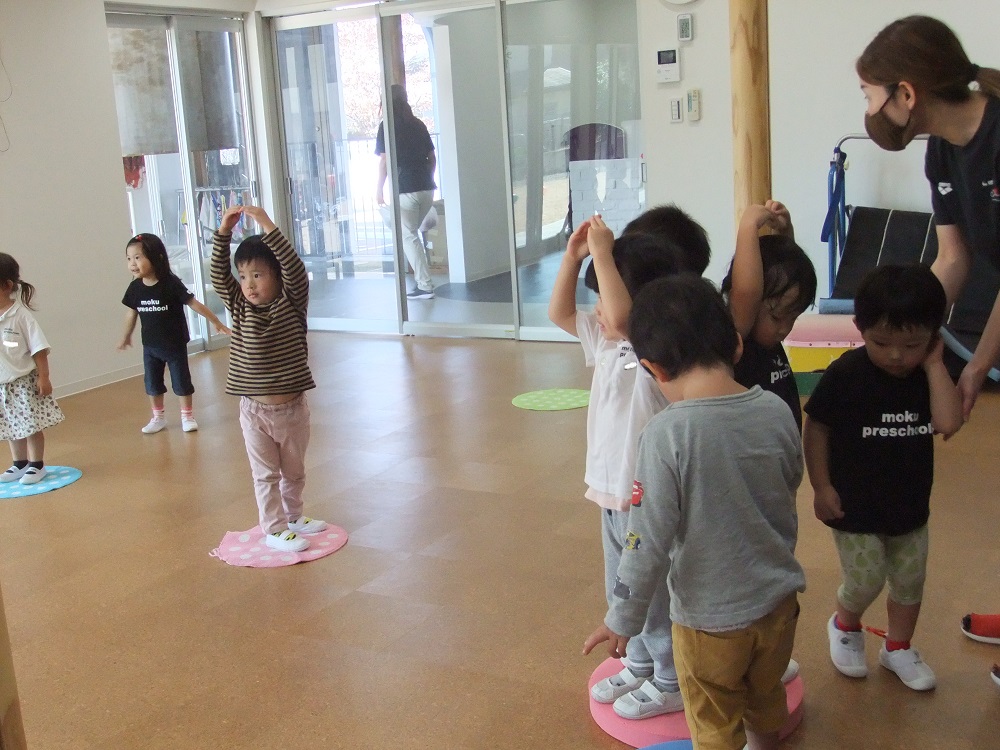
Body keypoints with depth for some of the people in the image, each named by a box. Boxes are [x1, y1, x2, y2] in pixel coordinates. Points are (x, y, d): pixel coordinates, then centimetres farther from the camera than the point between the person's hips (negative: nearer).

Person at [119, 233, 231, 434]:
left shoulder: (171, 284, -20)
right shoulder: (135, 288, -7)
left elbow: (194, 303, -16)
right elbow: (132, 312, 9)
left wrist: (216, 321, -14)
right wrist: (126, 336, 21)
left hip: (175, 344, -4)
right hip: (150, 346, 4)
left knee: (181, 381, 7)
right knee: (152, 383, 13)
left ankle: (187, 416, 24)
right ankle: (158, 418, 31)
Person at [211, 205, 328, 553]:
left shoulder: (293, 303, -8)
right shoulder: (240, 308, -2)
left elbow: (295, 268, -23)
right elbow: (218, 276, -11)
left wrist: (268, 227, -32)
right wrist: (224, 232, -22)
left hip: (292, 407, 0)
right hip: (254, 410, 0)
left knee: (294, 471, 18)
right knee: (265, 474, 7)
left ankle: (292, 516, 38)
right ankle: (274, 529, 17)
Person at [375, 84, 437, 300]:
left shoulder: (387, 126, -4)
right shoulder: (418, 124, 12)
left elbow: (384, 161, -8)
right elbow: (432, 158, 14)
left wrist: (379, 189, 0)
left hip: (405, 190, -6)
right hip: (427, 188, 6)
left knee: (409, 237, -1)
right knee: (411, 232, 19)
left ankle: (424, 285, -5)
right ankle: (421, 277, 18)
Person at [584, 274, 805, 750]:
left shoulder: (666, 434, -26)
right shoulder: (777, 411, -11)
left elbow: (647, 542, -21)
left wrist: (622, 620, -8)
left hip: (709, 620, -5)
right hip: (778, 602, 5)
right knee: (766, 701, 30)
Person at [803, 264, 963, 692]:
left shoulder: (931, 375, -7)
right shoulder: (846, 375, -18)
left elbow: (948, 423, -25)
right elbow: (816, 427, -10)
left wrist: (934, 365, -22)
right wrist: (821, 486, -10)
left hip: (910, 506, 4)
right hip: (855, 508, -4)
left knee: (910, 580, 16)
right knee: (865, 582, 0)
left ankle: (898, 647, 40)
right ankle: (845, 627, 33)